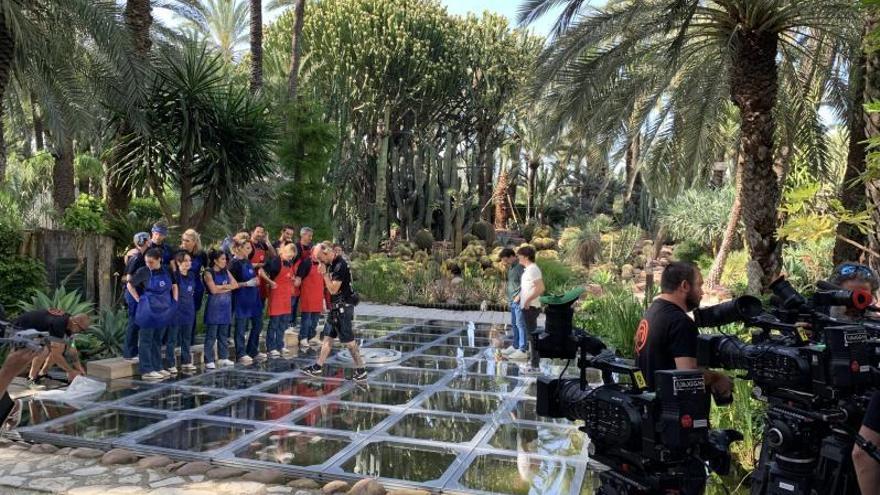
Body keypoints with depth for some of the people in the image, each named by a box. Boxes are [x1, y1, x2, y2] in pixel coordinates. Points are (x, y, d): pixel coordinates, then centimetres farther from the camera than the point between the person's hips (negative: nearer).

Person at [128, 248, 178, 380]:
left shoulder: (167, 271, 3)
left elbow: (174, 286, 15)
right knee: (146, 340, 1)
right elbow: (130, 285, 1)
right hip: (148, 311, -4)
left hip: (164, 311, 5)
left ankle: (157, 367, 21)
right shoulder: (143, 272, -8)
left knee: (158, 340, 13)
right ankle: (146, 370, 4)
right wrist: (138, 300, -5)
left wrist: (175, 301, 6)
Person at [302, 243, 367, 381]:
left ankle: (361, 371, 3)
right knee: (328, 338, 14)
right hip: (336, 307, 10)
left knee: (349, 341, -4)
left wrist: (325, 273, -15)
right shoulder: (332, 264, 9)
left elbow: (333, 290, -20)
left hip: (343, 308, -10)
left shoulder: (340, 266, -20)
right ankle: (318, 367, 22)